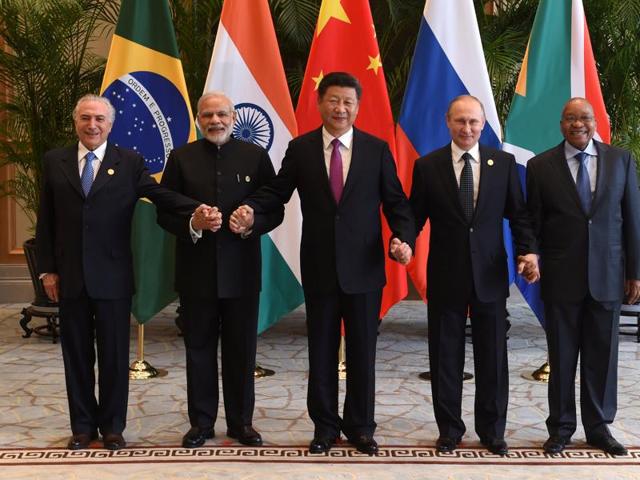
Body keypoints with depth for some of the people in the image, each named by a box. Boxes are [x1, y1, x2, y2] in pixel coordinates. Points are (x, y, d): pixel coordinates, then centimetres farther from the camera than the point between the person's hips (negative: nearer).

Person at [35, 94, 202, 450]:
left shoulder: (130, 162, 1)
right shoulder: (55, 161, 7)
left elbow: (160, 194, -10)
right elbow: (46, 221, 7)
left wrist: (196, 208, -29)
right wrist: (47, 269, 2)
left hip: (113, 277, -2)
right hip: (69, 277, 2)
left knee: (115, 355, 6)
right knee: (77, 354, 11)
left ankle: (112, 426, 21)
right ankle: (83, 425, 25)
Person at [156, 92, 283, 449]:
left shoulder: (256, 156, 2)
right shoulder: (181, 158, 3)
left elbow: (276, 211, 2)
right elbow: (164, 213, 1)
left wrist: (252, 223, -18)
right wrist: (192, 224, -18)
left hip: (242, 271, 0)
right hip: (197, 271, 0)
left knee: (242, 350, 9)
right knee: (199, 349, 10)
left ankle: (241, 421, 23)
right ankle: (201, 422, 22)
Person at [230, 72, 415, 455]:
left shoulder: (377, 149, 1)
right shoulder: (300, 148, 2)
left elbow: (396, 203, 1)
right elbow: (277, 191, 4)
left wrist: (404, 239, -15)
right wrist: (251, 209, -15)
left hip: (364, 268, 0)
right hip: (319, 267, 1)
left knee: (363, 351, 9)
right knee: (321, 351, 11)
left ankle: (360, 426, 25)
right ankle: (325, 426, 26)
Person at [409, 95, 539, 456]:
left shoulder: (504, 163, 2)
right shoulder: (427, 166, 0)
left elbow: (519, 214, 4)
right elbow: (415, 216, 1)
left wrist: (529, 251, -12)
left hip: (490, 276, 1)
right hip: (445, 277, 0)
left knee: (493, 358, 9)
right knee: (445, 358, 9)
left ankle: (492, 431, 25)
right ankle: (449, 430, 24)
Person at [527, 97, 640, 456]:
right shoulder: (541, 166, 0)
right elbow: (533, 223, 2)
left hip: (607, 277, 1)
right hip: (560, 278, -1)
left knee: (602, 355, 8)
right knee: (561, 357, 7)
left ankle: (599, 426, 23)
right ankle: (561, 427, 21)